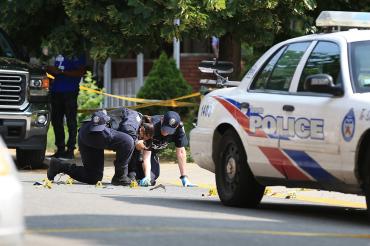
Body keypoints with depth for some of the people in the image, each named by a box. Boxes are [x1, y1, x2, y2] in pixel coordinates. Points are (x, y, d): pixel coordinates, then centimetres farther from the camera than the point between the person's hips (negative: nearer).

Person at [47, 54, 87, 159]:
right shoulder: (59, 54, 19)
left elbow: (80, 72, -11)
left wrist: (60, 72, -15)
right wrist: (50, 70, 4)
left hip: (70, 92, -7)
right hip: (56, 90, 7)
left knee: (71, 121, -6)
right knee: (56, 121, 7)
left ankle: (70, 150, -5)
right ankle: (60, 149, 13)